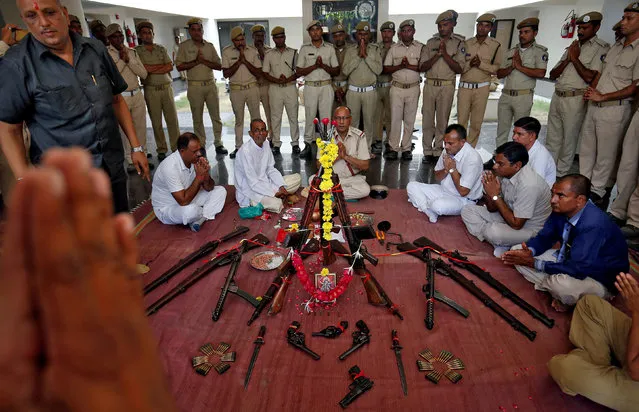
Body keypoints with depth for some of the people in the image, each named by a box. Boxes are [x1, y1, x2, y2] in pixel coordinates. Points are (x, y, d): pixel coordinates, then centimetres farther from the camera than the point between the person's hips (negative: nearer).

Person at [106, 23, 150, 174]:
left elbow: (144, 74, 2)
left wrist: (129, 59, -8)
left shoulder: (132, 52, 11)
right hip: (120, 97, -4)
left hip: (137, 94, 4)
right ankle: (130, 161, 8)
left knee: (141, 127, 8)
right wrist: (121, 59, -11)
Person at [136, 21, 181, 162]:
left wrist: (152, 69, -7)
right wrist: (163, 66, -4)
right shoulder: (137, 51, 2)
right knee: (156, 122, 2)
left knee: (172, 119, 0)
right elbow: (142, 70, -11)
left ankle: (176, 148, 8)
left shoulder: (161, 49, 12)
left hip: (166, 87, 2)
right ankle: (161, 150, 10)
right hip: (151, 90, -2)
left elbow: (170, 67, -1)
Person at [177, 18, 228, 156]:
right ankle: (201, 145, 14)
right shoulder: (184, 46, 2)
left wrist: (204, 61, -12)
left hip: (211, 84, 2)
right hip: (194, 86, -2)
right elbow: (180, 66, -6)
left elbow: (219, 66, 2)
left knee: (216, 116, 3)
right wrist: (196, 61, -13)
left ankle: (218, 143, 12)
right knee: (197, 118, 5)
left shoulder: (209, 46, 8)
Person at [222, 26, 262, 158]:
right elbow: (226, 74, -8)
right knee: (239, 120, 10)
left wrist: (245, 61, -15)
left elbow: (259, 73, -5)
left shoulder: (253, 51, -1)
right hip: (236, 90, 0)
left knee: (256, 118, 6)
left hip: (252, 88, 0)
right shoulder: (227, 51, -2)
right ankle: (238, 147, 18)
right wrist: (239, 61, -15)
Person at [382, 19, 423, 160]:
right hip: (397, 88, 0)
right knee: (395, 118, -1)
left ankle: (406, 148, 14)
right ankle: (393, 148, 5)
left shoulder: (420, 47, 3)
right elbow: (385, 69, 1)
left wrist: (408, 66, -15)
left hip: (413, 88, 0)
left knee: (410, 119, 5)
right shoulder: (394, 48, 6)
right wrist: (400, 66, -12)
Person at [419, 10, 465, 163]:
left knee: (442, 120, 3)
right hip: (430, 84, 2)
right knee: (427, 119, 2)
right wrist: (437, 55, -12)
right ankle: (427, 151, 10)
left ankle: (437, 151, 12)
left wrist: (445, 54, -13)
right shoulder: (430, 42, 9)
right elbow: (422, 67, 2)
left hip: (447, 86, -2)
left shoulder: (459, 43, 3)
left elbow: (459, 68, -5)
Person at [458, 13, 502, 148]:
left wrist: (481, 64, -14)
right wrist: (469, 63, -15)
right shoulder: (466, 43, 7)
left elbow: (498, 68, -3)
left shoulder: (496, 46, 3)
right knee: (461, 120, 1)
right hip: (464, 87, 1)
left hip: (482, 88, -1)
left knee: (476, 123, 4)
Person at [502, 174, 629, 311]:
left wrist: (535, 263, -30)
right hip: (570, 261, 7)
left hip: (601, 281, -7)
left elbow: (578, 270, -35)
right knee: (517, 251, -4)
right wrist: (529, 251, -22)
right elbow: (544, 237, 1)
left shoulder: (593, 225, -33)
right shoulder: (560, 210, -12)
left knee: (562, 283, -40)